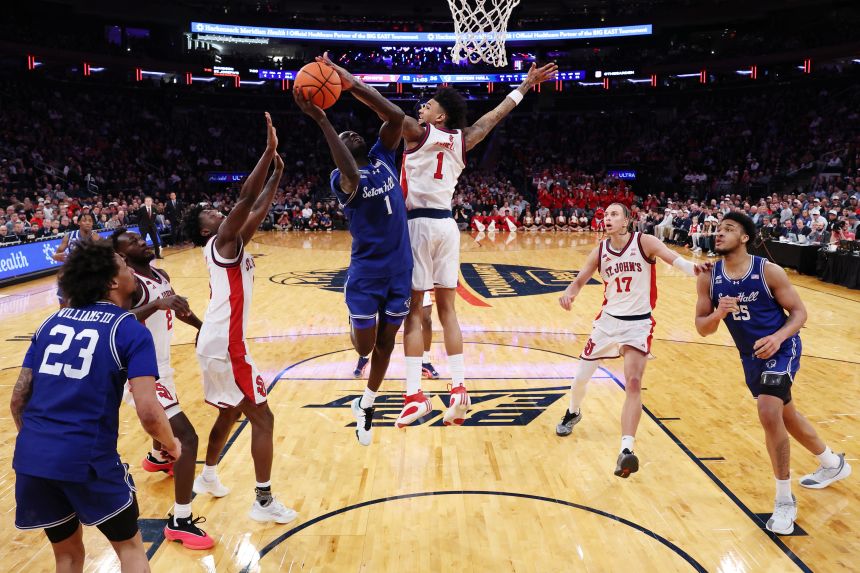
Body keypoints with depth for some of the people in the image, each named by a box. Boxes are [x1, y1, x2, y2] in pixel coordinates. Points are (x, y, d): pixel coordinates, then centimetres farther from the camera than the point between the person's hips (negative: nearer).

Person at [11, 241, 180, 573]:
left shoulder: (51, 323, 11)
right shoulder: (130, 330, -5)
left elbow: (18, 399, 13)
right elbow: (149, 414, -14)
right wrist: (171, 445, 6)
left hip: (30, 457, 6)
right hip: (87, 458, -5)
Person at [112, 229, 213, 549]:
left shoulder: (161, 276, 6)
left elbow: (179, 308, 24)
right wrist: (157, 304, -43)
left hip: (159, 366, 10)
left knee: (167, 421, 36)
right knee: (187, 437, -17)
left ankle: (157, 459, 69)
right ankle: (180, 522, -8)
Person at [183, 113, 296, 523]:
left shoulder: (230, 243, 14)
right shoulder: (222, 241, -10)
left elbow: (257, 210, 17)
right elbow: (245, 198, -22)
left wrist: (277, 173, 13)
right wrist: (269, 150, -22)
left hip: (216, 343, 10)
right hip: (226, 347, -10)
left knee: (230, 413, 26)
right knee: (262, 419, -3)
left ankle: (208, 477, 42)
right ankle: (264, 502, 3)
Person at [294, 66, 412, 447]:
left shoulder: (383, 157, 9)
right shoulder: (341, 179, -7)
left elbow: (396, 116, -6)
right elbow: (353, 176, -34)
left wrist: (352, 84, -13)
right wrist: (320, 119, -36)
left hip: (400, 269, 4)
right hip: (366, 272, -4)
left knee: (386, 342, 12)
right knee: (365, 346, 0)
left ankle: (366, 407, 32)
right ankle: (356, 330, 40)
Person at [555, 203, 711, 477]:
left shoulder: (644, 242, -11)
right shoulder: (599, 251, 0)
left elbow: (674, 259, -27)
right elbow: (580, 281, 7)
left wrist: (694, 268, -49)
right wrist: (568, 294, -17)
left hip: (638, 324, -4)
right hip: (608, 320, 4)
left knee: (633, 383, -18)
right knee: (580, 378, 12)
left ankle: (626, 450, -19)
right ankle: (572, 413, 43)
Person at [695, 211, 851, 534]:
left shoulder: (769, 271, -17)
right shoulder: (708, 278, -7)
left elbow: (799, 311, -11)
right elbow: (702, 327, -5)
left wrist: (778, 338, -28)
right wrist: (718, 315, -26)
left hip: (781, 349, -6)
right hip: (751, 356, 6)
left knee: (768, 413, -24)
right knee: (785, 416, 23)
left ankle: (785, 500, -5)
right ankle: (833, 464, 52)